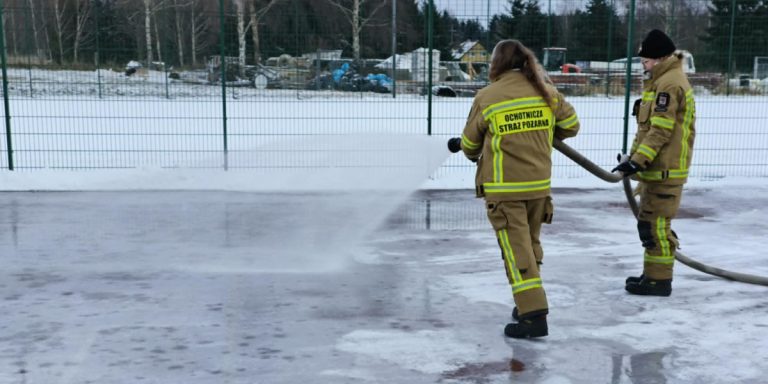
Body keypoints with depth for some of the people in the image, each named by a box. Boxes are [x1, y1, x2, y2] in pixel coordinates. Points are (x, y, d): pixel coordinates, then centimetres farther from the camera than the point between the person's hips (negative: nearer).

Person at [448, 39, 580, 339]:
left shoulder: (487, 97, -9)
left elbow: (470, 143, 3)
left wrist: (471, 152, 26)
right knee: (531, 243, 19)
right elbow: (571, 125, 12)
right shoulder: (546, 91, 1)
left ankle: (534, 315, -7)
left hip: (504, 188, -5)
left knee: (516, 248, -2)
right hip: (539, 183, 5)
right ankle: (529, 303, 31)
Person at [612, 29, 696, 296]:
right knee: (653, 222, 16)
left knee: (654, 224, -7)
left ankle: (658, 280, 0)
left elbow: (660, 130, -22)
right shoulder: (660, 81, 18)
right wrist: (634, 158, 17)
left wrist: (638, 160, -23)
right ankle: (654, 273, 26)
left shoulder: (670, 84, -16)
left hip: (664, 170, -11)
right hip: (656, 168, 11)